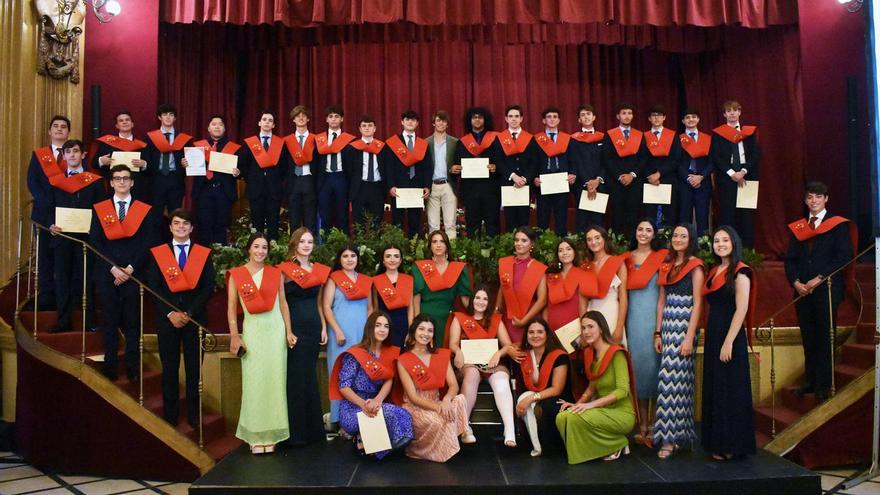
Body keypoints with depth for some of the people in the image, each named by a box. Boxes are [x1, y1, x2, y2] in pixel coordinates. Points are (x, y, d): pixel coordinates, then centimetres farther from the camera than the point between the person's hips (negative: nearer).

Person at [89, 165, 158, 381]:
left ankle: (133, 368, 9)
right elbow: (95, 242, 3)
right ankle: (110, 367, 13)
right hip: (106, 273, 1)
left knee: (132, 322, 2)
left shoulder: (145, 210, 5)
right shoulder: (99, 209, 9)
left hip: (134, 273, -1)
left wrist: (130, 268, -9)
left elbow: (148, 244, 1)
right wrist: (113, 268, -8)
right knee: (109, 321, 5)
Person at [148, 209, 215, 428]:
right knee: (169, 369, 7)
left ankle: (194, 415, 14)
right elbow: (154, 287, 0)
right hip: (167, 318, 0)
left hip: (195, 318, 0)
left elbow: (208, 288, -2)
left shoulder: (204, 253, 3)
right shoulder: (157, 253, 4)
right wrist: (170, 313, -10)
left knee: (194, 369, 5)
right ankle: (170, 415, 17)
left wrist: (189, 313, -11)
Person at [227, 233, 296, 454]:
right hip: (252, 330, -1)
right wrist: (234, 336, -5)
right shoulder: (236, 274, 2)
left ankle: (271, 434, 11)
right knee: (253, 382, 1)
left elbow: (283, 303, 7)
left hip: (275, 329, 1)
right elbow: (231, 308, 1)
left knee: (274, 380, 3)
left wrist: (288, 331, 2)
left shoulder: (276, 273, 5)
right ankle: (255, 435, 9)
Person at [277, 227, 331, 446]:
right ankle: (296, 432, 7)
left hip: (314, 328, 5)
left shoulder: (320, 270, 12)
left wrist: (324, 327, 10)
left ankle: (313, 429, 21)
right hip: (295, 327, -5)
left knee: (310, 376, 11)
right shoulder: (285, 269, -3)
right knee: (296, 377, -3)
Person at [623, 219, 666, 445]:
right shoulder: (627, 258, 11)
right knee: (637, 366, 5)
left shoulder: (662, 257, 1)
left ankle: (655, 427, 6)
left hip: (654, 317, -3)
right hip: (632, 318, 3)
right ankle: (643, 427, 13)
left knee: (653, 364, -2)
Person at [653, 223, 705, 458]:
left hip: (684, 326, -6)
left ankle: (671, 438, -3)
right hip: (667, 327, 6)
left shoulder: (695, 266, -3)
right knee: (669, 378, 6)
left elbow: (697, 304, -8)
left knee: (673, 379, -8)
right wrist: (658, 333, 9)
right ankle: (671, 434, 13)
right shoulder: (667, 265, 15)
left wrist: (689, 338, -14)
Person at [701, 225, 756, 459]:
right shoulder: (714, 272, 14)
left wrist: (728, 342, -20)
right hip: (712, 335, 8)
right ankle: (718, 442, 20)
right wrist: (711, 338, 9)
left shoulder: (740, 272, -8)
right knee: (714, 389, 11)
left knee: (730, 390, 0)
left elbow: (741, 309, -15)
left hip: (730, 336, -8)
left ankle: (731, 445, 10)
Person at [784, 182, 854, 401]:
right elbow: (790, 259, 12)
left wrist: (819, 278, -13)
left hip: (827, 290, -4)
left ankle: (823, 384, 5)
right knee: (808, 338, 8)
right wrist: (795, 282, -5)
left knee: (825, 337, -2)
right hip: (802, 290, 4)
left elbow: (844, 257, -7)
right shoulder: (797, 227, 14)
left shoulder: (838, 225, 2)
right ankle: (810, 380, 17)